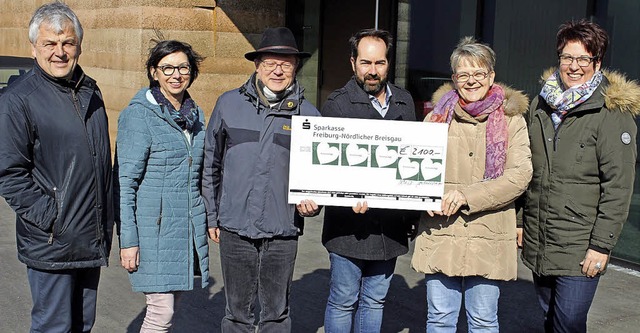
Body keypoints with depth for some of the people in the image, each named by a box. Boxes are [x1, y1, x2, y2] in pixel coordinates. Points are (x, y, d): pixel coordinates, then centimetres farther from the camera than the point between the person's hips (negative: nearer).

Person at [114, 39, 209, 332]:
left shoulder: (195, 115, 11)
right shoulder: (138, 115, -8)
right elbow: (124, 181, -11)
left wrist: (205, 223, 17)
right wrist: (128, 240, -14)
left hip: (189, 227, 6)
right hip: (154, 227, -6)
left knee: (170, 304, 11)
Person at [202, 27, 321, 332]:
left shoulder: (308, 114, 2)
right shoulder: (229, 104, 3)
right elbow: (211, 165, 10)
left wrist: (312, 202, -10)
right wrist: (212, 217, 11)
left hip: (283, 231, 0)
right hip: (235, 228, 0)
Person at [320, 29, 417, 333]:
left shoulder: (405, 102, 10)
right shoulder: (337, 104, -6)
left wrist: (413, 213, 12)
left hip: (390, 224, 5)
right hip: (349, 224, -4)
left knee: (375, 301, 16)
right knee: (343, 302, 6)